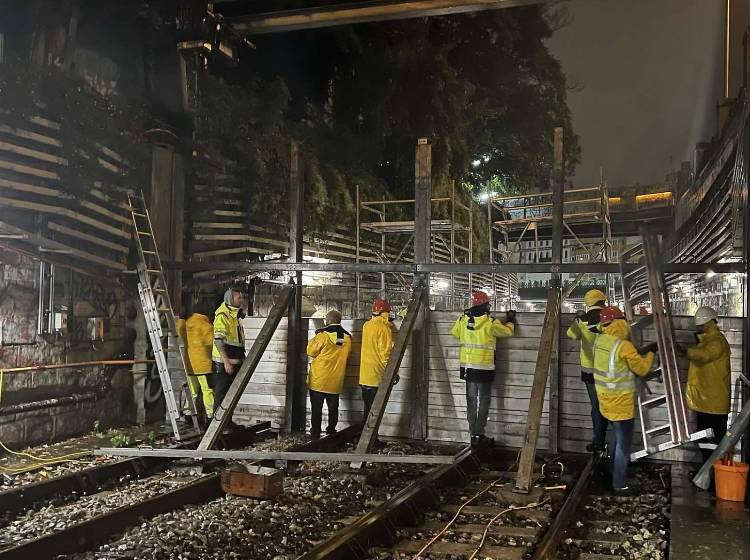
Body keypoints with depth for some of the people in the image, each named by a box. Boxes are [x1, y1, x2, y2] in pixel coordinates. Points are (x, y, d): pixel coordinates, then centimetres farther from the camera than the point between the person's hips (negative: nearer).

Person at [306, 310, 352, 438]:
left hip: (318, 380, -4)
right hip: (336, 380, 4)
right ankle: (331, 431, 20)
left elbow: (310, 351, -6)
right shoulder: (347, 338, -1)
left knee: (316, 408, 6)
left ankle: (315, 433, 8)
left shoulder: (323, 335, -14)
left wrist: (314, 339, 10)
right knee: (333, 408, 15)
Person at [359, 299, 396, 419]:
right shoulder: (384, 328, -13)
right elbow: (385, 353, -16)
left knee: (368, 409, 14)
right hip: (377, 377, -7)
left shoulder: (367, 325, 8)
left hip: (364, 376, 7)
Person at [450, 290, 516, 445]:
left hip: (468, 366, 4)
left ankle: (472, 433, 16)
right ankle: (479, 433, 2)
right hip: (484, 367, -4)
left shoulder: (463, 320, -1)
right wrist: (510, 320, 22)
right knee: (484, 400, 5)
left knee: (471, 399, 13)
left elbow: (454, 332, 18)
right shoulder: (490, 322, -12)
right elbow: (507, 331, 2)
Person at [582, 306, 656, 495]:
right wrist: (650, 353, 2)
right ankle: (619, 483, 9)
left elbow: (587, 332, 22)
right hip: (621, 403, -8)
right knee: (624, 443, 3)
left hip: (607, 400, 8)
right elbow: (642, 368, -13)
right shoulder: (624, 346, -23)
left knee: (618, 438, 25)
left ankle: (614, 471, 37)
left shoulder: (599, 340, -1)